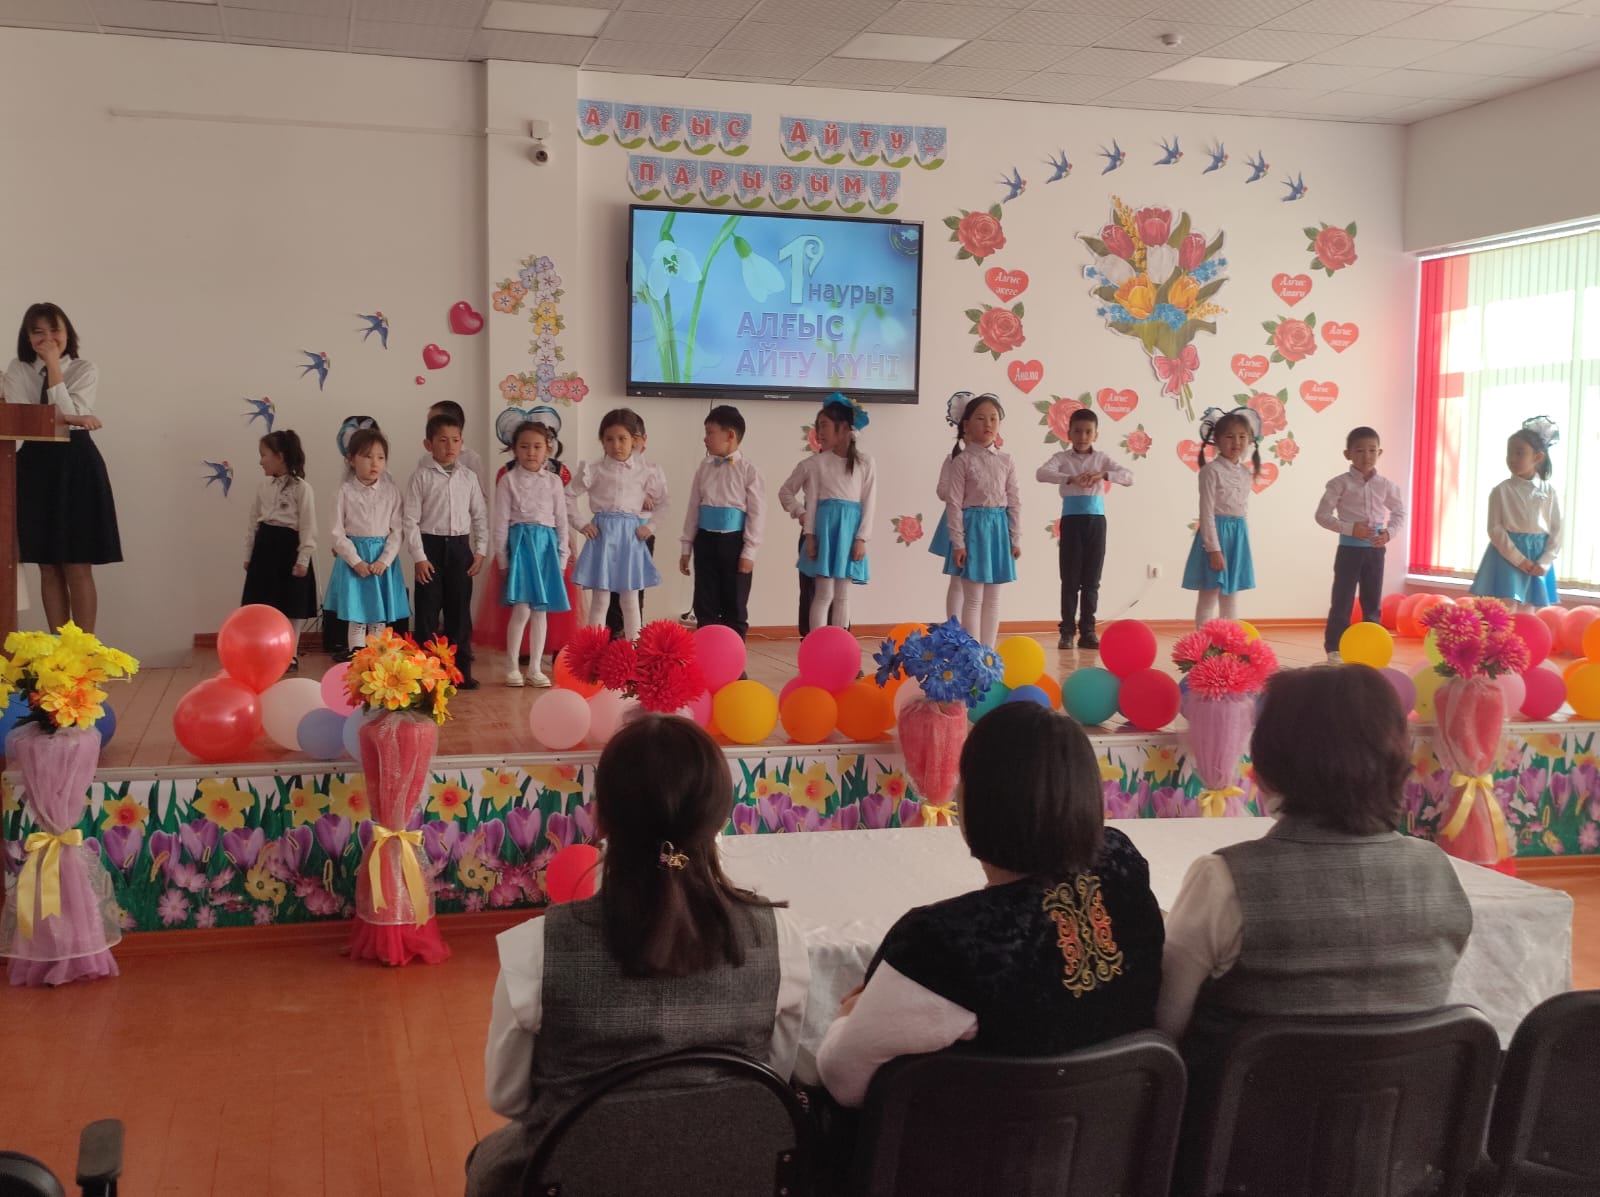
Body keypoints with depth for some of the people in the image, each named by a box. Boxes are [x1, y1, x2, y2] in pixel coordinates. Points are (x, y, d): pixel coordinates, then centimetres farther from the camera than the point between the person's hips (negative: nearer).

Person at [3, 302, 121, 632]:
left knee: (78, 568, -3)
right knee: (49, 568, 5)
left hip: (76, 466, -3)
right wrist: (70, 419, -16)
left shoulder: (84, 370, 1)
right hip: (35, 468, 3)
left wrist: (54, 367, -13)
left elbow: (70, 412, -13)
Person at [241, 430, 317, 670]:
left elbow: (308, 527, -12)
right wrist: (249, 555, 15)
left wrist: (303, 559, -15)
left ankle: (290, 654, 14)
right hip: (265, 549, 6)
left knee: (292, 606, 4)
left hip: (289, 549, -6)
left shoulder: (301, 488, -11)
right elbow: (254, 524, 15)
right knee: (263, 605, 9)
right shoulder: (263, 488, 9)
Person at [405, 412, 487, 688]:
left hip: (460, 546, 3)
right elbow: (411, 519, -5)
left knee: (460, 609, 7)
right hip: (431, 545, -3)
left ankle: (461, 668, 15)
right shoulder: (421, 477, -3)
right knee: (428, 610, 2)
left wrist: (480, 551, 2)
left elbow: (480, 516, 9)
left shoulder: (468, 477, 6)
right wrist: (419, 556, -10)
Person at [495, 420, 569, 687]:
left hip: (546, 545, 3)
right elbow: (501, 522, -1)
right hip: (520, 543, -3)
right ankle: (512, 667, 4)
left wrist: (562, 556, 6)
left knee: (540, 611, 6)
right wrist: (502, 557, -5)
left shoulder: (554, 481, 9)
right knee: (522, 610, -10)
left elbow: (561, 522, 10)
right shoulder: (508, 480, 1)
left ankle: (535, 667, 14)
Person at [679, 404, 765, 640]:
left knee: (734, 607, 5)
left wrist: (749, 552, -11)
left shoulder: (749, 471, -7)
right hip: (706, 541, 4)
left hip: (733, 542, -4)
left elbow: (757, 513, -8)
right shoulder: (703, 468, 7)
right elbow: (693, 508, 10)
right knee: (704, 605, 8)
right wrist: (686, 547, 9)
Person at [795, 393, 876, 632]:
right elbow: (812, 501, 2)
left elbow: (869, 503, -1)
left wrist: (861, 538, -7)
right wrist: (810, 535, -4)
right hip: (825, 527, -1)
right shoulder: (817, 462, 2)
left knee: (842, 595, 7)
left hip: (849, 530, 1)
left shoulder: (865, 462, 1)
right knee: (824, 594, -2)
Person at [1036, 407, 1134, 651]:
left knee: (1091, 580, 6)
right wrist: (1070, 478, -33)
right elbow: (1041, 473, -19)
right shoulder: (1063, 458, 0)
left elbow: (1130, 477, -3)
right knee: (1070, 579, 1)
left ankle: (1087, 631, 12)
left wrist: (1104, 475, -21)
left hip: (1096, 521, 2)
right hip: (1072, 521, -2)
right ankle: (1067, 631, 6)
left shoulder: (1101, 459, 7)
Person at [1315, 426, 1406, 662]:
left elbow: (1400, 513, 14)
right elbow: (1322, 515, -8)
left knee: (1373, 603, 10)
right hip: (1349, 548, -4)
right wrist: (1350, 529, -18)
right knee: (1342, 600, -1)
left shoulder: (1386, 486, 3)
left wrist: (1389, 532, -6)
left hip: (1375, 550, 4)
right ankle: (1334, 647, 6)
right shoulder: (1340, 483, -7)